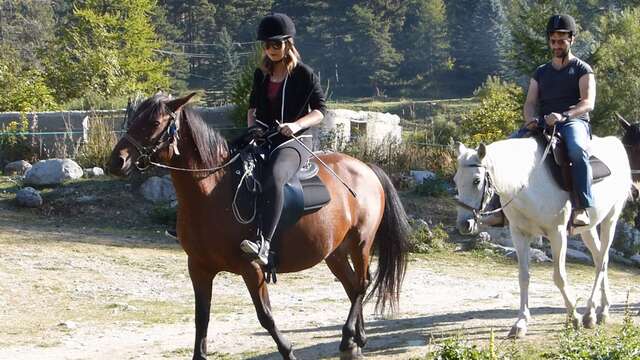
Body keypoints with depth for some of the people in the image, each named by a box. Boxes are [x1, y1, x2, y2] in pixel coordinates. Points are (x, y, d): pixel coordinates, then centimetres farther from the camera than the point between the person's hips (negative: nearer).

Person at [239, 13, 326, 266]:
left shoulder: (304, 74, -1)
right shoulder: (261, 74, 15)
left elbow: (320, 111, -3)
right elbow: (253, 105, 26)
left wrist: (296, 125, -21)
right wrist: (252, 124, 4)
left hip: (295, 141, -8)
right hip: (263, 139, 8)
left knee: (274, 176, -38)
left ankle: (263, 244, -51)